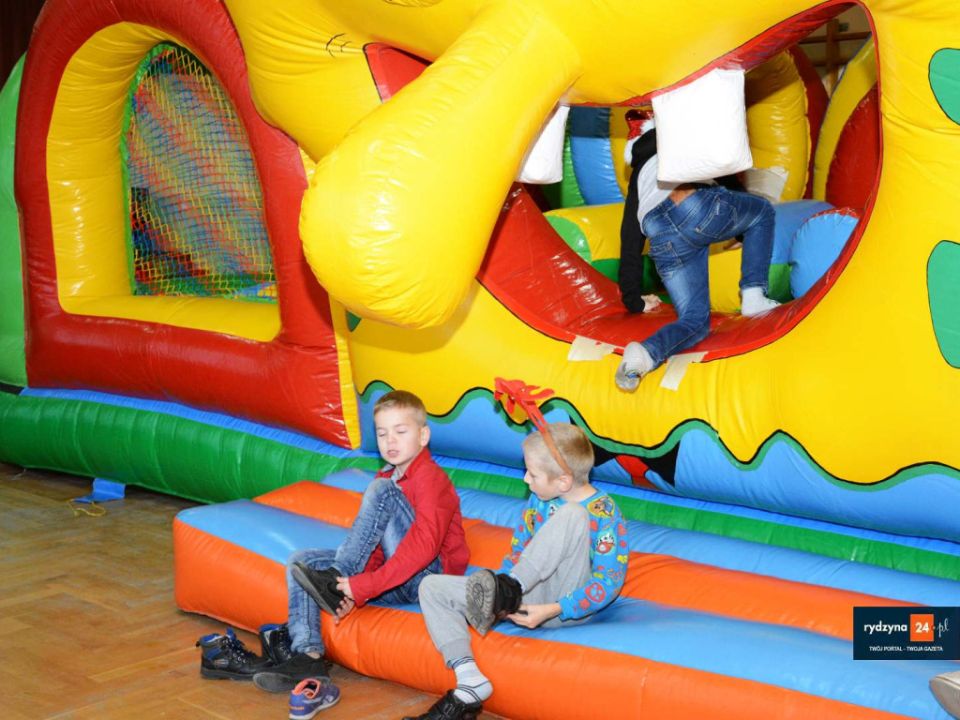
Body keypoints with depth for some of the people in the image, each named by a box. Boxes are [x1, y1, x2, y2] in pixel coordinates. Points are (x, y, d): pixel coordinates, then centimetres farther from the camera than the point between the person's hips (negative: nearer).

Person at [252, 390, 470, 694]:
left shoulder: (431, 478, -12)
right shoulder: (386, 477, 16)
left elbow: (423, 546, -26)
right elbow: (373, 547, 11)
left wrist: (362, 586, -29)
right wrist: (355, 593, -8)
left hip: (428, 575, -9)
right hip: (392, 574, 9)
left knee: (382, 490, -23)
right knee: (301, 561, -1)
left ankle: (336, 580, -20)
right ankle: (308, 655, -16)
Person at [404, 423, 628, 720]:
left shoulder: (603, 514, -15)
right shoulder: (540, 498, 5)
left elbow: (607, 584, -19)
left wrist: (551, 611, -27)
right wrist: (502, 588, 2)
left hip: (564, 606, -7)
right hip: (528, 596, 7)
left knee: (570, 515, -30)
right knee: (431, 587, -5)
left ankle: (507, 594, -26)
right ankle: (470, 683, -17)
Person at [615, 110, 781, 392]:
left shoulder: (639, 177, 36)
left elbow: (629, 247, 32)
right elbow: (729, 179, 34)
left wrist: (634, 301, 38)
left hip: (662, 241, 3)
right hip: (699, 207, -3)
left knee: (694, 320, 12)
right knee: (763, 211, 29)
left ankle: (646, 353, -21)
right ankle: (754, 297, 12)